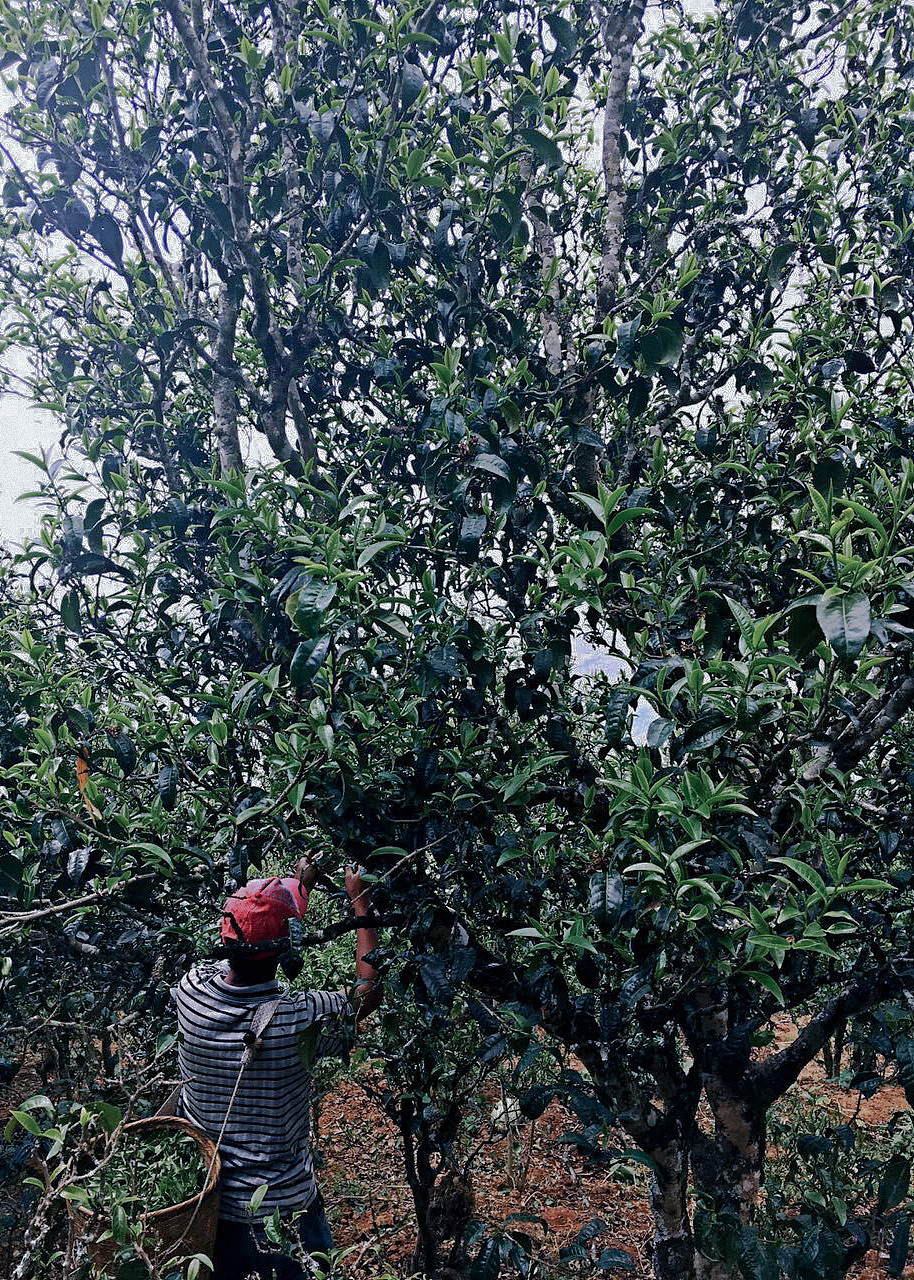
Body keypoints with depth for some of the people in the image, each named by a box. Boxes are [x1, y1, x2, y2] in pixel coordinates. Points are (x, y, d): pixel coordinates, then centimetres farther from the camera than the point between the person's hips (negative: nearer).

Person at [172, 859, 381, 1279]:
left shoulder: (191, 990, -19)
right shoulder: (301, 1019, -29)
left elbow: (245, 951, 2)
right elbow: (369, 991, -10)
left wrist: (299, 884, 11)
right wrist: (359, 901, -3)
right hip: (283, 1209, -4)